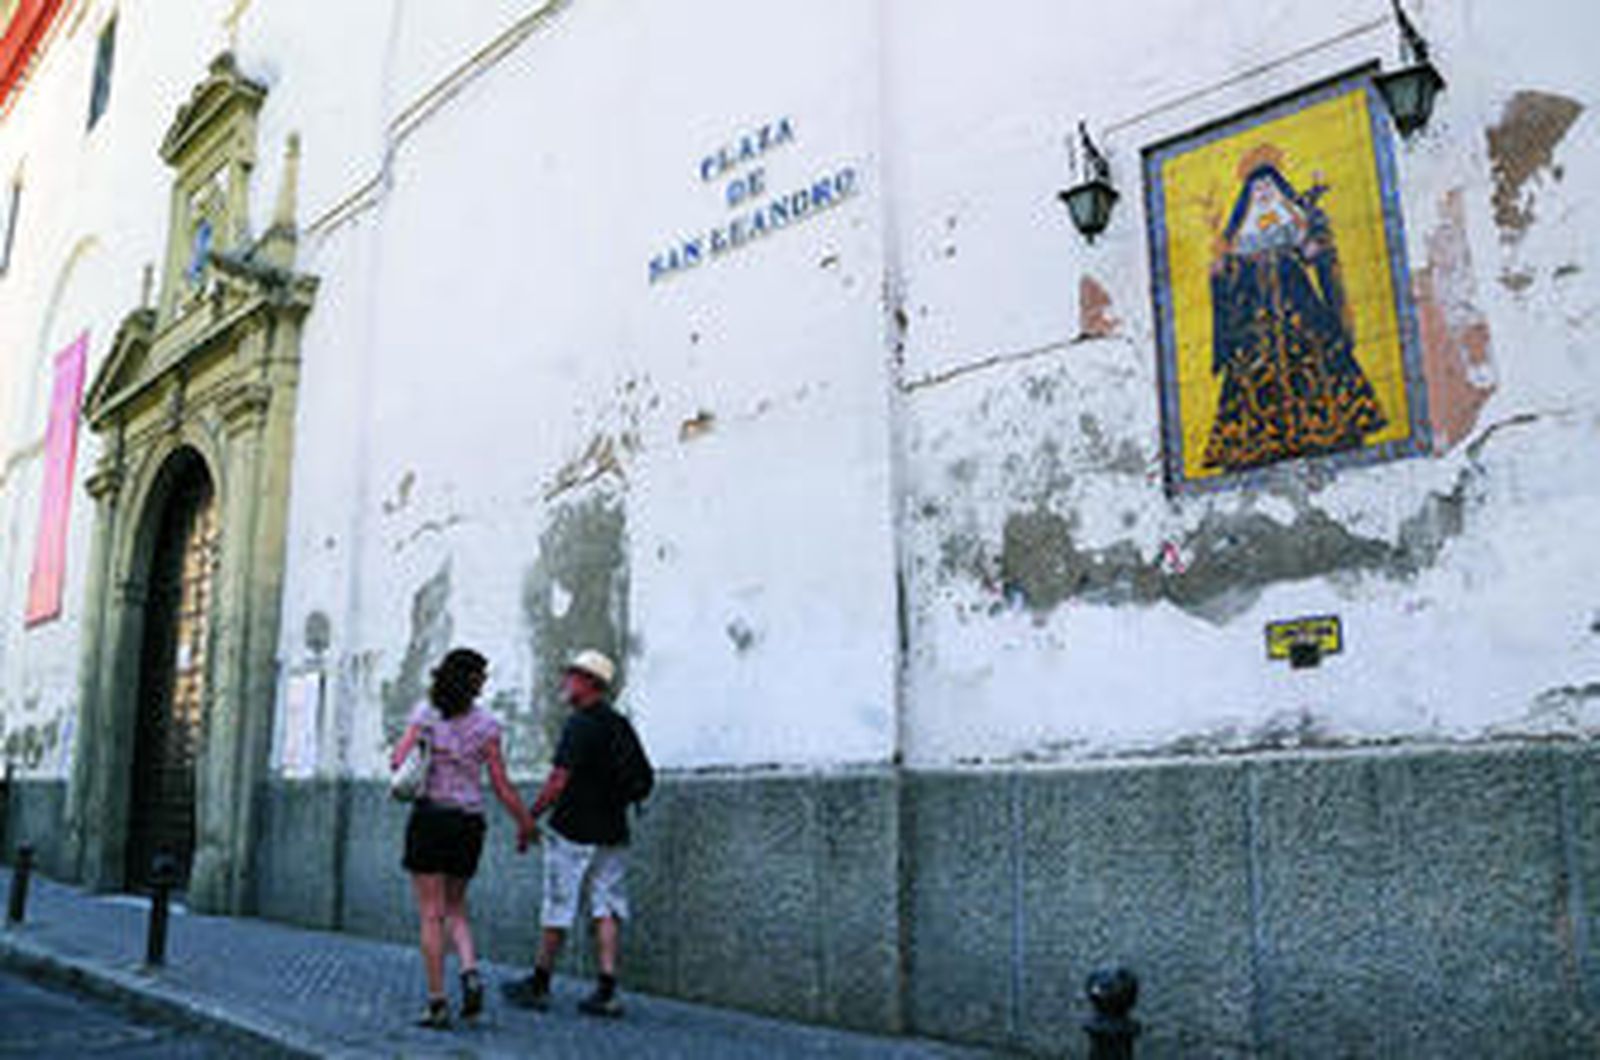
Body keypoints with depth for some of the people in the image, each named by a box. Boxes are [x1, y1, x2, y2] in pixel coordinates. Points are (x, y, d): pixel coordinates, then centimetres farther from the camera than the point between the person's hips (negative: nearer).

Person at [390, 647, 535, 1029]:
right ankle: (470, 972, -3)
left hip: (430, 816, -1)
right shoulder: (486, 724, -1)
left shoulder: (426, 712, -3)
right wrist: (526, 823, 9)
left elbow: (398, 759, -13)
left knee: (432, 914, 4)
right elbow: (502, 787, -1)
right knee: (455, 907, 19)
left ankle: (437, 1002, 4)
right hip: (468, 822, 2)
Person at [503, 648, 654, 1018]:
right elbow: (646, 780, 15)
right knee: (608, 910, 6)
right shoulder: (621, 725, 10)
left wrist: (529, 819, -10)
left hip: (574, 831, -7)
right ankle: (607, 991, 3)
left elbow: (559, 781, -18)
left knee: (557, 911, 5)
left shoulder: (580, 723, -13)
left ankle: (539, 985, 17)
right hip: (613, 832, 7)